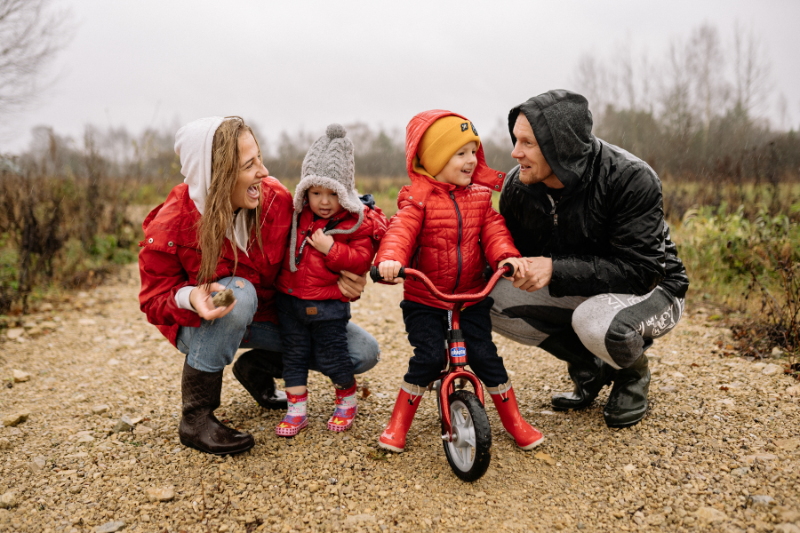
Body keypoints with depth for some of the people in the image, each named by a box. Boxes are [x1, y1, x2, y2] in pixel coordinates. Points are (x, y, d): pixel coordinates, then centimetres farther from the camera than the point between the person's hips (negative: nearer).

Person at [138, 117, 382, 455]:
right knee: (238, 293, -42)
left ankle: (257, 367, 11)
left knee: (365, 352, -8)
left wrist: (340, 277, -23)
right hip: (203, 325, -3)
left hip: (267, 316, 4)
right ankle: (195, 418, -22)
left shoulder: (275, 199, -18)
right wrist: (190, 297, -38)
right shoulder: (169, 227, -24)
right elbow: (155, 299, -15)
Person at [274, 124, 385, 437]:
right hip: (290, 297, 5)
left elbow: (362, 260, -14)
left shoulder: (358, 222, -9)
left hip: (328, 304, -5)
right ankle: (296, 410, 24)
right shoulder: (298, 215, 6)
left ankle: (347, 402, 30)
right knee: (294, 354, 11)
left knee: (331, 357, 4)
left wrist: (331, 249, -24)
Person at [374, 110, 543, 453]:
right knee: (428, 357, -12)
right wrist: (390, 258, -45)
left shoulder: (479, 196, 6)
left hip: (471, 296, 3)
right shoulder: (418, 197, -10)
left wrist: (506, 255, -22)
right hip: (423, 299, -3)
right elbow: (401, 230, -24)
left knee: (484, 355, -1)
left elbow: (493, 230, -1)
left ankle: (514, 421, 19)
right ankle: (398, 424, 9)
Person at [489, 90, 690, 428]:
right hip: (576, 291, 6)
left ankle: (632, 374, 1)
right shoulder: (518, 187, -10)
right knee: (492, 300, -17)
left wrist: (555, 270, -37)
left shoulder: (631, 179, -26)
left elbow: (641, 269, -28)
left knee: (597, 323, -40)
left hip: (651, 290, -5)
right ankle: (589, 369, 4)